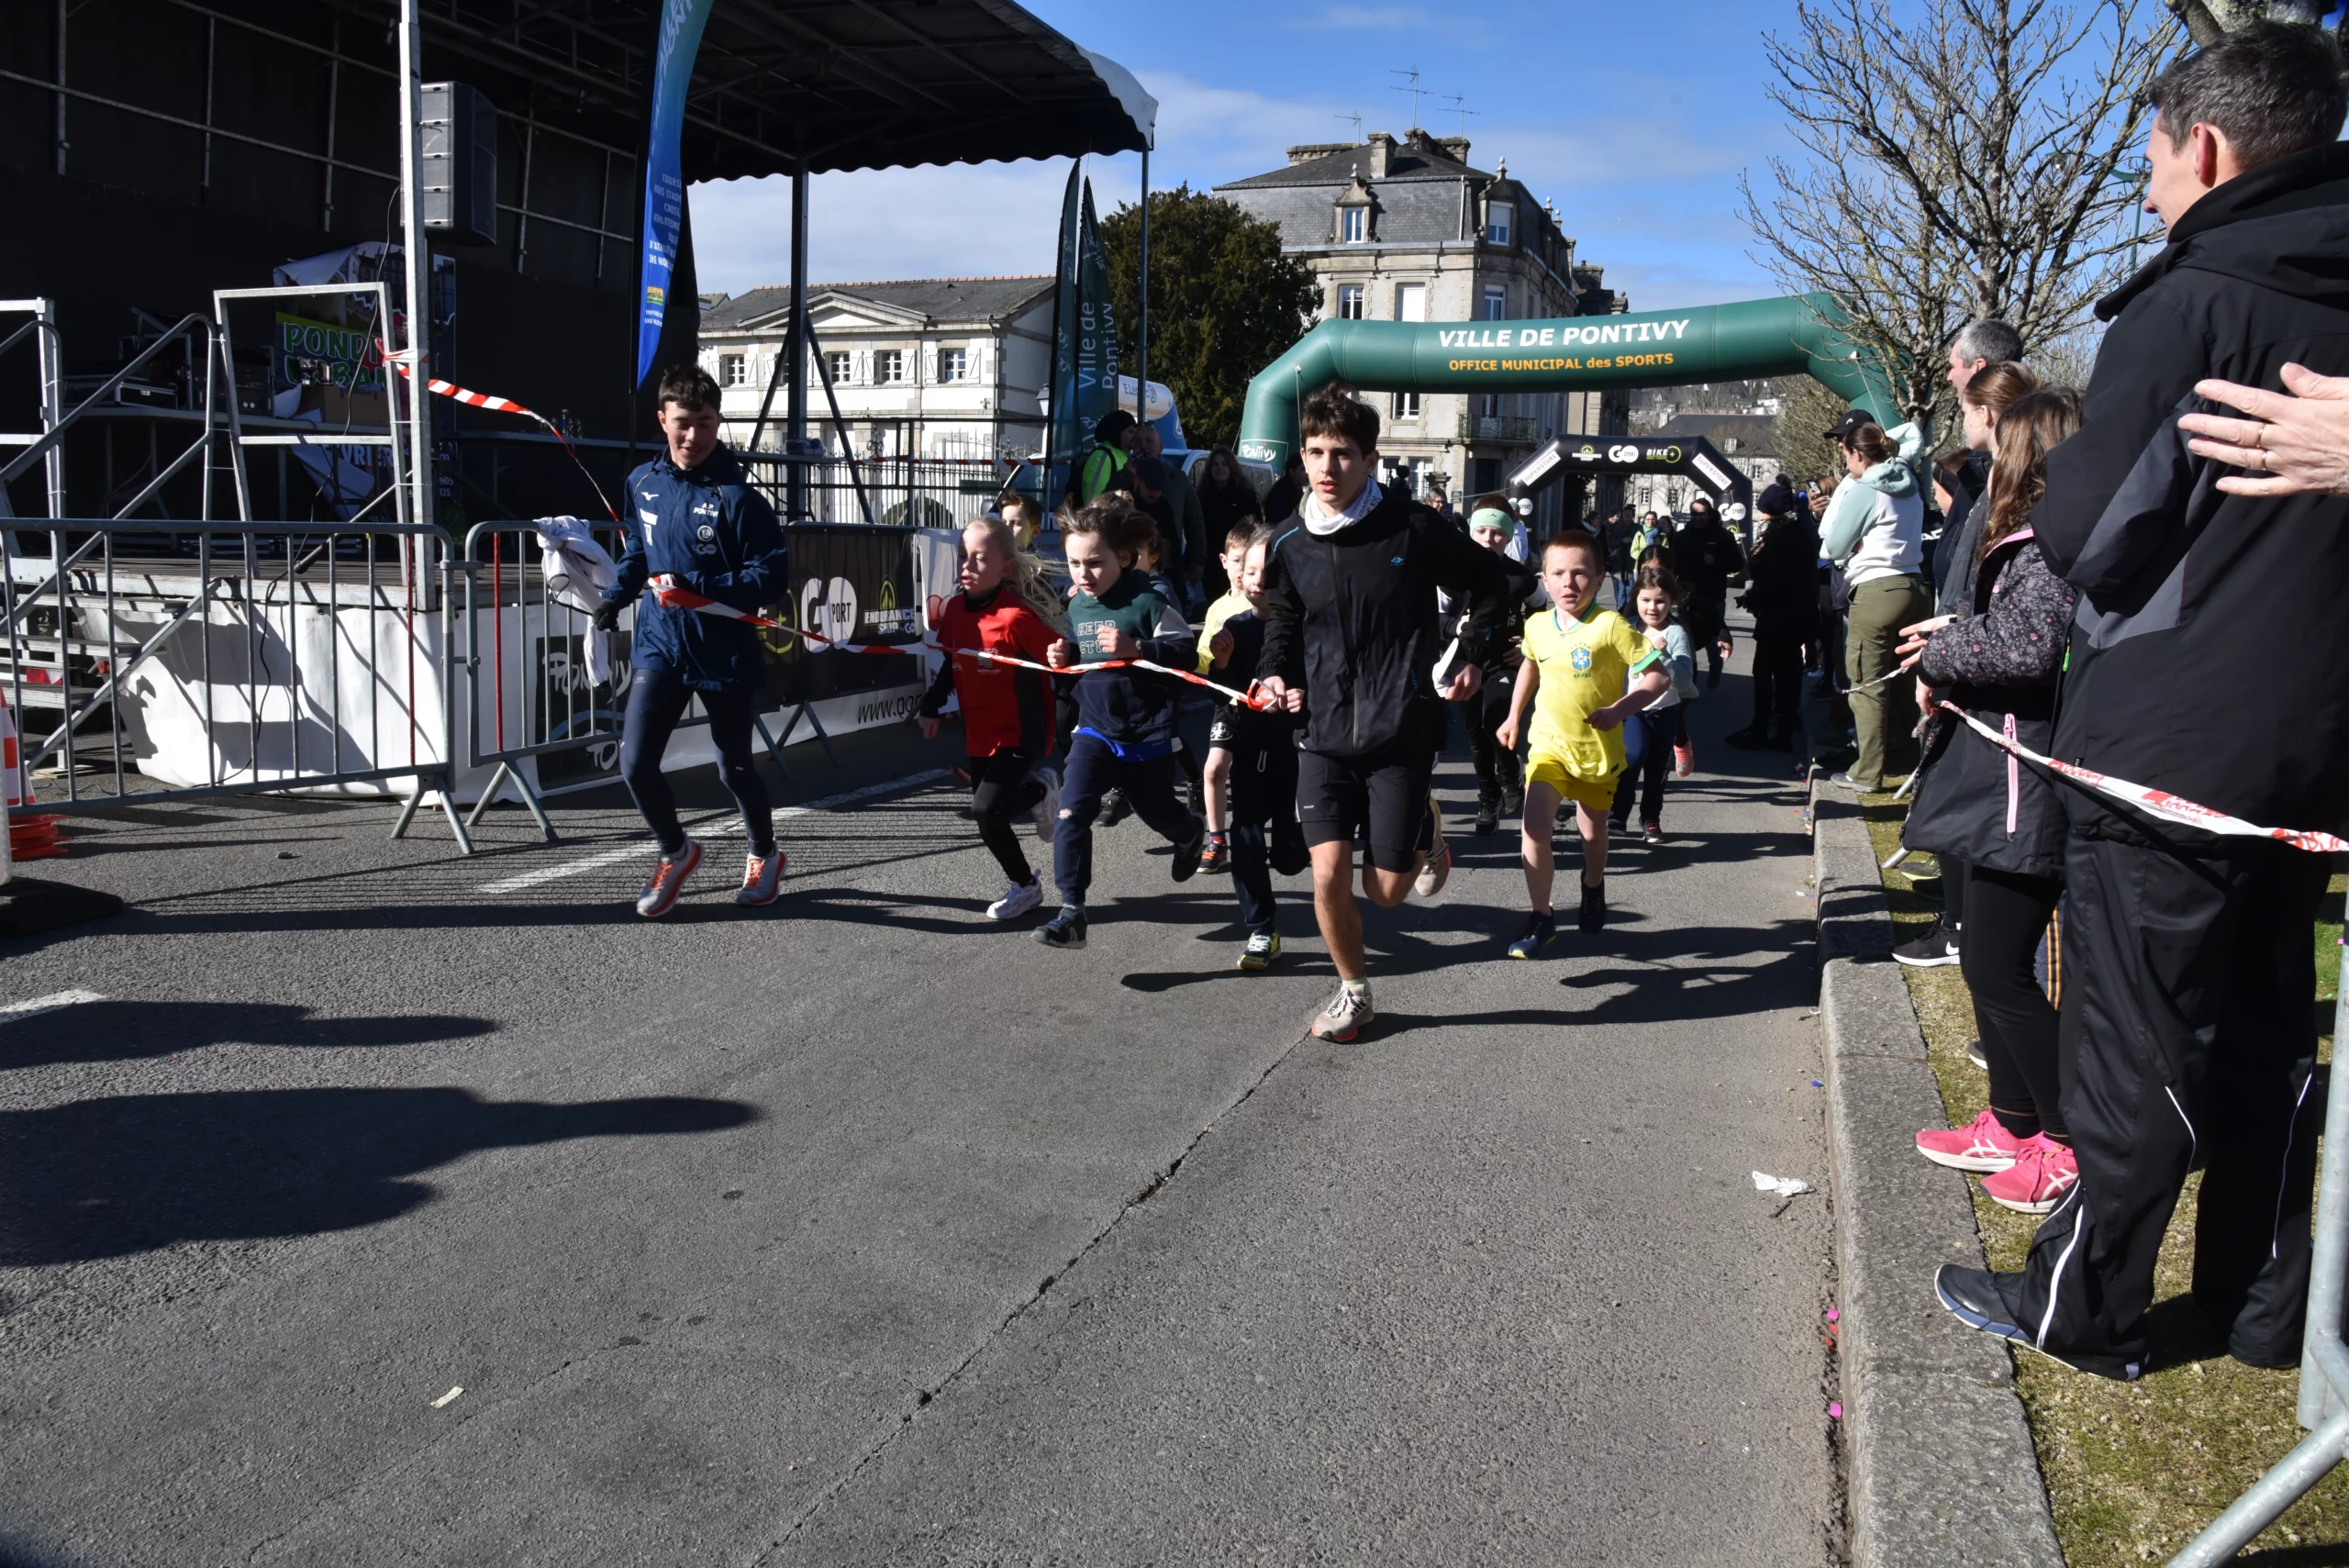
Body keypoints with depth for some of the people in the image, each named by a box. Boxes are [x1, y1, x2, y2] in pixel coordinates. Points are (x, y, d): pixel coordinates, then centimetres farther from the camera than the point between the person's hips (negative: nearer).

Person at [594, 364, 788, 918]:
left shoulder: (736, 496, -15)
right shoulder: (643, 483, 3)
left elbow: (772, 577, -18)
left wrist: (696, 589, -25)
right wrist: (615, 596, 5)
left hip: (726, 653, -4)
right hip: (660, 646, 4)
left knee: (734, 769, 12)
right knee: (635, 765, -6)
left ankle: (765, 856, 40)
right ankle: (676, 853, 23)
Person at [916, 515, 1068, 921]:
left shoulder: (1016, 618, -23)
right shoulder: (956, 609, -1)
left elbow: (1060, 663, -17)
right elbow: (952, 662, 14)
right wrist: (930, 708, 12)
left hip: (1020, 734, -7)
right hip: (978, 734, 7)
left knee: (986, 810, -14)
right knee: (987, 808, 14)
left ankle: (1025, 886, 9)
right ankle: (1039, 790, 42)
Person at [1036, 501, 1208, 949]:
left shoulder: (1149, 601, -16)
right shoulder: (1076, 606, 4)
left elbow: (1187, 652, -18)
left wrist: (1136, 649, -30)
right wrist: (1065, 658, -3)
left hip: (1148, 733, -4)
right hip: (1094, 728, 4)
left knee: (1157, 812, 19)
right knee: (1071, 813, -15)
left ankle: (1191, 835, 57)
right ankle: (1071, 913, -12)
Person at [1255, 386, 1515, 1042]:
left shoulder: (1413, 528, -8)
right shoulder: (1292, 547, 1)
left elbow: (1490, 583, 7)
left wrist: (1472, 655, 0)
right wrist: (1275, 672, -2)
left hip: (1401, 734, -2)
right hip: (1325, 735, 3)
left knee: (1385, 890, 1)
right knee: (1329, 878, -5)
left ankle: (1424, 831, 36)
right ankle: (1353, 989, 21)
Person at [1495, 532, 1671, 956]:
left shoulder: (1611, 627, -18)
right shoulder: (1537, 626, -3)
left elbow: (1658, 676, -15)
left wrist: (1618, 710, -27)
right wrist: (1514, 716, 20)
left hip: (1599, 750, -2)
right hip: (1549, 744, 2)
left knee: (1593, 833, 17)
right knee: (1535, 829, -15)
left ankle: (1593, 885, 50)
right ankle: (1541, 915, -1)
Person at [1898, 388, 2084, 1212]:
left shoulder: (2051, 547, -15)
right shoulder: (2031, 543, 16)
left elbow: (2030, 645, -29)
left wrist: (1940, 647, -15)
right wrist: (1955, 638, 4)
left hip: (2020, 795, -11)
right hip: (1996, 787, 11)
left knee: (2000, 970, -4)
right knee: (1987, 961, 16)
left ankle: (2070, 1143, 8)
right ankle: (2011, 1128, 28)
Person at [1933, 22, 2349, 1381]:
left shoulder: (2190, 304, -14)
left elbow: (2089, 541, -15)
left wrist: (2061, 485, 4)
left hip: (2172, 743, -7)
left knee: (2137, 1043, 2)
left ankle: (2084, 1308, 15)